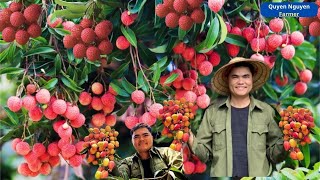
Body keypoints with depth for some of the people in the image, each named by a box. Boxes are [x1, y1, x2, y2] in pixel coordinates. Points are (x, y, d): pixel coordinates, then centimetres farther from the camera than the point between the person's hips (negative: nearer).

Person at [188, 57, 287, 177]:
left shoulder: (266, 111, 0)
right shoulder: (213, 111, 0)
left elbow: (274, 153, 4)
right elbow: (205, 152, 0)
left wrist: (287, 144, -15)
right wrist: (192, 142, -19)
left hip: (258, 174, 0)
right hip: (221, 173, 0)